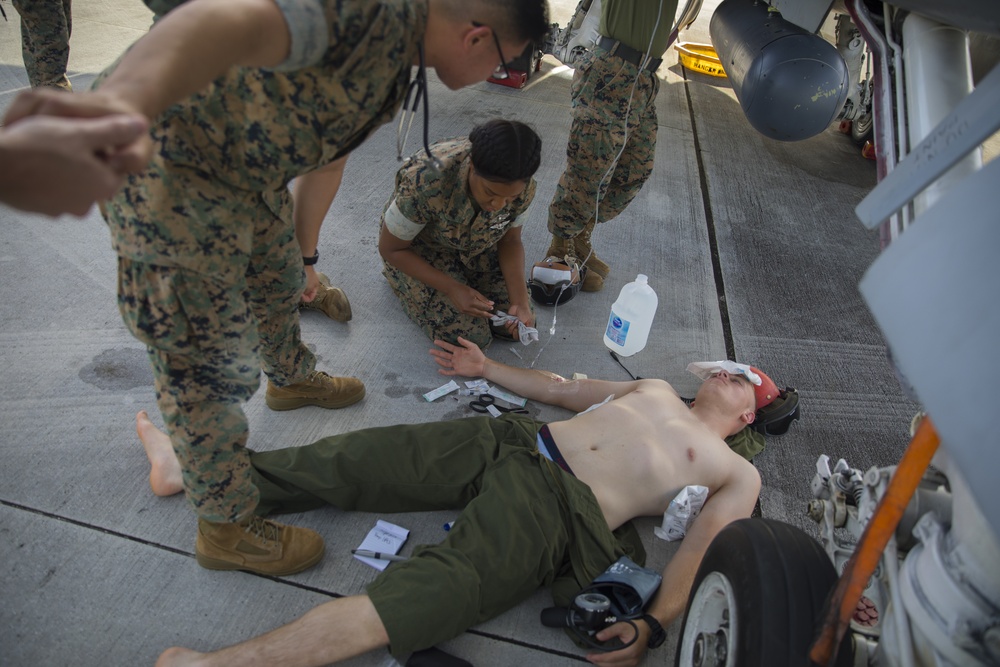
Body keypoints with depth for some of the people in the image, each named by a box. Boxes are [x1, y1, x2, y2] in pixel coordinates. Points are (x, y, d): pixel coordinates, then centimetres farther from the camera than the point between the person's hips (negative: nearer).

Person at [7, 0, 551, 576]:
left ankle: (293, 379, 63)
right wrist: (120, 103, -66)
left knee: (280, 283, 31)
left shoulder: (397, 61, 9)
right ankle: (227, 529, 21)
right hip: (170, 169, -10)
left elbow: (327, 156, 21)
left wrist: (306, 254, 31)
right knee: (210, 368, -1)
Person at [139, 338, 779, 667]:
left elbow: (700, 551, -1)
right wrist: (486, 368, 29)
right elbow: (562, 388, 30)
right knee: (356, 457, -4)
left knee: (430, 593, -26)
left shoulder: (737, 473, 13)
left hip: (559, 511, -5)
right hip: (510, 443, 6)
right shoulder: (655, 390, 29)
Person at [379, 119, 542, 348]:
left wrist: (520, 301, -22)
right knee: (472, 335, -17)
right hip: (419, 250, -4)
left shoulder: (523, 188, -25)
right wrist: (453, 289, -30)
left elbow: (510, 241, -7)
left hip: (476, 249, 4)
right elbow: (390, 248, -23)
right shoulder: (426, 181, -38)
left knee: (520, 325, -7)